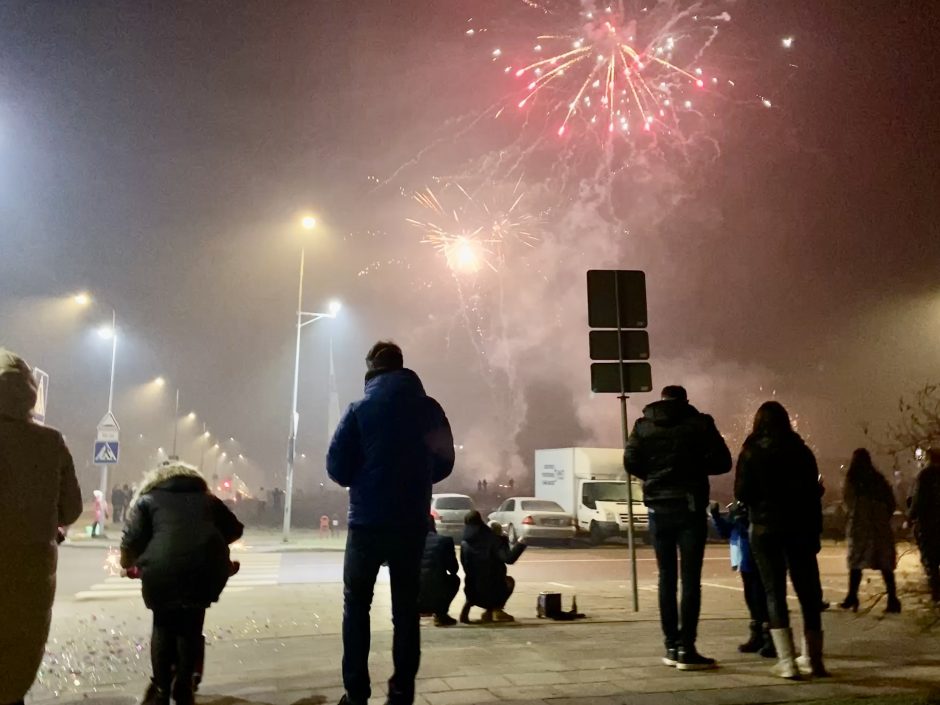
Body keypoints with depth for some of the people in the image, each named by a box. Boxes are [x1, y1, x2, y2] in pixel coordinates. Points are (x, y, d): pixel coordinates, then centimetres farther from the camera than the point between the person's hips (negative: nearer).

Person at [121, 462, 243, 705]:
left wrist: (127, 565, 28)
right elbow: (234, 529, 30)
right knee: (192, 626, 21)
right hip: (208, 568, 2)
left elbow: (133, 538, 9)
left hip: (163, 569, -2)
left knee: (163, 627, 20)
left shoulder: (148, 499, 22)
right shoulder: (207, 499, 30)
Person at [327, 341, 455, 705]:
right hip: (413, 523, 2)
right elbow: (444, 464, 7)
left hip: (368, 521, -2)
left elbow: (336, 468, -8)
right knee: (406, 606, 12)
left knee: (356, 605, 12)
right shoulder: (430, 409, 1)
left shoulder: (360, 410, -7)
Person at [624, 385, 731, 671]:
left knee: (666, 578, 11)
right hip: (689, 506, -2)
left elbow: (631, 462, -4)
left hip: (658, 507, 3)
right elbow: (723, 462, -4)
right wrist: (696, 467, 13)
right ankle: (686, 649, -3)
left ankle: (671, 647, 14)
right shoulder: (699, 423, -1)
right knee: (690, 579, 0)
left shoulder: (643, 425, 4)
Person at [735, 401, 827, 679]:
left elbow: (741, 494, -6)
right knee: (808, 591, 12)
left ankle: (787, 662, -3)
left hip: (765, 529, -2)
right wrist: (815, 531, 8)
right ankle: (812, 658, 19)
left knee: (775, 592, 2)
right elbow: (814, 494, 3)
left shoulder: (752, 452, -4)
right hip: (800, 528, 3)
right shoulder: (801, 451, 3)